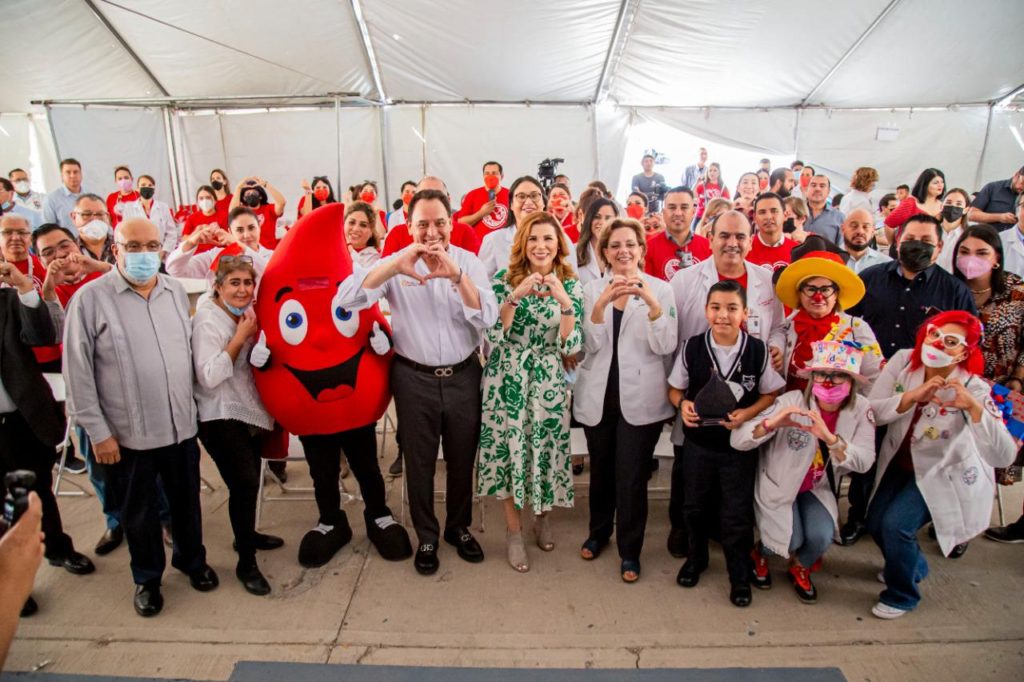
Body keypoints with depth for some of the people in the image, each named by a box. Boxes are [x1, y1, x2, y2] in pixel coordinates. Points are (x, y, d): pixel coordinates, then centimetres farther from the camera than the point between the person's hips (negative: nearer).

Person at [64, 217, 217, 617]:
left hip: (182, 423, 3)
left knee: (186, 498, 18)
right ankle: (147, 578, 36)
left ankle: (192, 559, 41)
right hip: (129, 431, -3)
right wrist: (98, 432, -9)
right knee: (138, 508, 15)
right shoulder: (91, 299, -10)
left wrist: (195, 404, 10)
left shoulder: (176, 292, 3)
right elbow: (77, 372, -9)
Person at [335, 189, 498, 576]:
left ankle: (459, 527, 39)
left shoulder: (469, 262, -3)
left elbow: (487, 319, -15)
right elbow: (346, 299, -20)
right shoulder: (395, 262, -6)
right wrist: (394, 267, -35)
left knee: (462, 458, 15)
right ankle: (426, 537, 33)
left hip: (462, 375, 1)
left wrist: (457, 276, -31)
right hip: (414, 378, -1)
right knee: (419, 462, 12)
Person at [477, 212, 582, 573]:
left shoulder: (571, 286, -1)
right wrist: (516, 296, -23)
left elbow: (571, 346, -9)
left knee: (547, 450, 10)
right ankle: (513, 530, 28)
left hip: (548, 383, 1)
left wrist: (563, 300, -22)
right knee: (507, 450, 6)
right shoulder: (503, 280, -4)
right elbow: (493, 336, -11)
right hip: (506, 381, -1)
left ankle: (543, 516, 40)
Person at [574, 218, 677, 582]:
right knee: (601, 471, 17)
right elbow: (592, 344, -8)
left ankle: (630, 551, 21)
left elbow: (665, 347, -11)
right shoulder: (593, 289, 3)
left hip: (640, 397, -2)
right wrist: (602, 303, -22)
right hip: (598, 396, 2)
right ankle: (598, 531, 40)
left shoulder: (661, 289, -1)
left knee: (631, 477, 1)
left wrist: (652, 303, -24)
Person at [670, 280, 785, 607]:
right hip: (697, 441, 2)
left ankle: (740, 576, 32)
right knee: (695, 506, 17)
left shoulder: (758, 350, -11)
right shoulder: (691, 347, -9)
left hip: (740, 444, -1)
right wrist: (683, 404, -18)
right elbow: (675, 389, 2)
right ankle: (696, 558, 44)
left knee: (737, 513, 9)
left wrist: (747, 413, -17)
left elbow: (770, 393, 0)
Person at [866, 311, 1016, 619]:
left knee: (896, 524, -18)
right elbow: (872, 411, -20)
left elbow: (1004, 456, -35)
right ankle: (913, 566, 42)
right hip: (901, 462, 4)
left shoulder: (973, 389, -26)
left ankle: (902, 596, 12)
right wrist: (912, 396, -35)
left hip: (942, 472, -4)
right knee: (875, 522, 7)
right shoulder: (904, 360, -18)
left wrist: (973, 406, -46)